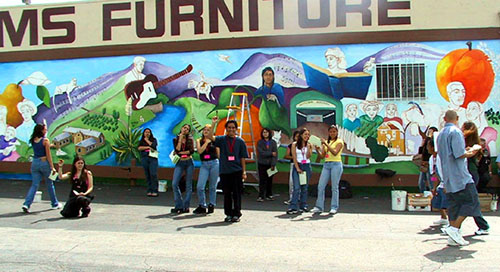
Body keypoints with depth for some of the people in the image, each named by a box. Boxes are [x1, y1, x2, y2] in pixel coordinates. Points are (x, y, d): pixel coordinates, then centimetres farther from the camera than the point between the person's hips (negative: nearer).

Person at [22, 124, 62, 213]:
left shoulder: (33, 140, 5)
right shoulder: (45, 140, -12)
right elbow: (48, 155, -12)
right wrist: (52, 167, -9)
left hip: (35, 163, 5)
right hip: (44, 162, -5)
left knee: (34, 185, 6)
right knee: (50, 184, 11)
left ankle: (26, 204, -10)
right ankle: (55, 204, 24)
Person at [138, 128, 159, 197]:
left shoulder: (154, 139, 12)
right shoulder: (141, 141, 16)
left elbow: (153, 145, -8)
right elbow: (139, 148, -1)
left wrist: (147, 140, 5)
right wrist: (148, 147, -8)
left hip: (153, 158, -2)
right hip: (144, 158, 2)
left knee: (153, 174, -12)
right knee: (147, 175, 1)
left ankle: (154, 191, -11)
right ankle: (149, 191, 6)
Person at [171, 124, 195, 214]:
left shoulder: (190, 139, 7)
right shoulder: (175, 139, 8)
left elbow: (192, 151, -8)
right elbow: (177, 149, -10)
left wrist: (180, 152, -7)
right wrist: (180, 138, -7)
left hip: (189, 162, 0)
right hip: (179, 163, 0)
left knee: (188, 185, 0)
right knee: (174, 184, -12)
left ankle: (186, 206, 6)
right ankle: (179, 206, -3)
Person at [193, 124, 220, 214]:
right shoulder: (199, 141, 10)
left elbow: (218, 154, 11)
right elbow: (200, 151, -7)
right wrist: (206, 142, -7)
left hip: (214, 163, -1)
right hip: (204, 165, 1)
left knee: (212, 186, 5)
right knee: (200, 186, -7)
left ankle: (212, 205, 19)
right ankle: (202, 206, 8)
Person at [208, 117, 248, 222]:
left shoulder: (240, 141, 6)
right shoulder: (222, 139, 6)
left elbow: (243, 158, 6)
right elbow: (210, 137, -12)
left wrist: (244, 171, 1)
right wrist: (213, 124, -19)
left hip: (237, 171, -1)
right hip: (224, 171, 1)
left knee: (236, 194, 3)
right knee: (227, 194, 7)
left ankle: (236, 214, 12)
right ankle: (228, 214, 18)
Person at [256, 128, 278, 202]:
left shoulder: (273, 142, 5)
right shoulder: (260, 142, 1)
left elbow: (275, 154, -1)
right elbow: (261, 153, -10)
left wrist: (273, 164, -9)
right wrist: (271, 153, -10)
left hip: (270, 164, 2)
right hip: (262, 164, -2)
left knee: (270, 180, 6)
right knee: (262, 180, -5)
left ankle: (269, 195, 16)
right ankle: (261, 196, -2)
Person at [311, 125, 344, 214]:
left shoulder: (339, 142, 1)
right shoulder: (326, 142, 17)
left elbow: (335, 152, -15)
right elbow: (323, 155, 12)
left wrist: (326, 144, -18)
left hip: (336, 164, -5)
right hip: (326, 164, 5)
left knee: (334, 187, -3)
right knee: (320, 186, -1)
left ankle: (334, 208, 5)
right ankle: (319, 207, 4)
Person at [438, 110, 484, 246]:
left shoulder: (440, 134, 16)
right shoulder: (456, 131, -10)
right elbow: (459, 154, -19)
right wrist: (470, 153, 1)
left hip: (448, 177, 8)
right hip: (459, 175, -8)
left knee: (454, 204, 8)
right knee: (471, 201, -2)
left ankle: (453, 238, 8)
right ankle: (454, 228, -9)